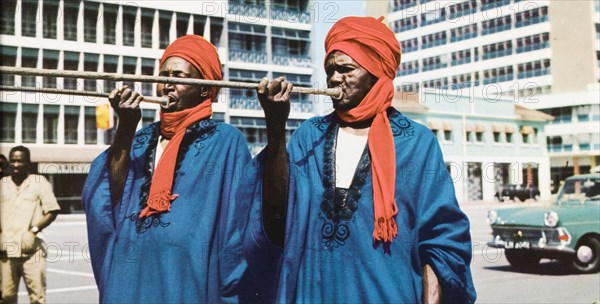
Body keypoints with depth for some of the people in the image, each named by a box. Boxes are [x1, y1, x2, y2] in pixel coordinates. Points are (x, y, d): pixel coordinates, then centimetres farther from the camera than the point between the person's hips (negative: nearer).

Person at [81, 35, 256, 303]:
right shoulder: (143, 140, 11)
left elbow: (237, 230, -7)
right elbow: (109, 198, -3)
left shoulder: (226, 142, -4)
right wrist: (125, 126, -9)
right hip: (128, 280, 5)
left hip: (189, 282, -5)